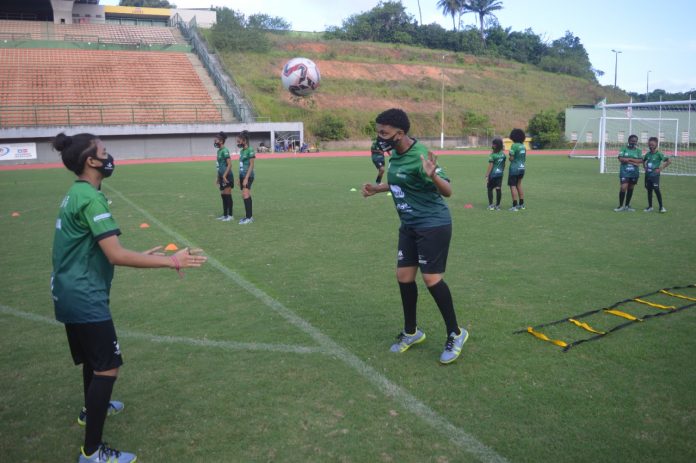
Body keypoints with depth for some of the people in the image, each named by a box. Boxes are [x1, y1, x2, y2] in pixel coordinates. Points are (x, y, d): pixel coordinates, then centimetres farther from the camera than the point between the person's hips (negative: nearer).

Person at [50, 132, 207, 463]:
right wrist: (170, 261, -25)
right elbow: (115, 255, -26)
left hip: (70, 295, 10)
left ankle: (92, 409, 51)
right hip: (84, 298, -10)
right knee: (106, 368, -5)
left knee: (93, 357, 28)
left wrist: (141, 256, 15)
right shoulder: (90, 198, -21)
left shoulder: (74, 194, 10)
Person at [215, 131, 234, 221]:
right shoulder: (219, 151, 14)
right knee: (223, 195, 13)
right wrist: (218, 177, 22)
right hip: (222, 176, 9)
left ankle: (230, 215, 3)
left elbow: (229, 164, -20)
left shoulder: (224, 151, -14)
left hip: (227, 176, -9)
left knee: (228, 195, -4)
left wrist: (224, 176, -22)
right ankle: (225, 215, 21)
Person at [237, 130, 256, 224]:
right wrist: (240, 179, 16)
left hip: (248, 176, -8)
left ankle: (249, 217, -11)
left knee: (245, 196, -13)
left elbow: (251, 165, -14)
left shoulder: (250, 150, -10)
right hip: (242, 176, 8)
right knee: (246, 196, 8)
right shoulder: (241, 151, 15)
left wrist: (246, 178, -18)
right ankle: (249, 216, 13)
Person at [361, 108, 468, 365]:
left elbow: (447, 191, -24)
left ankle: (455, 334, 12)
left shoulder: (419, 156, -22)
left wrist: (432, 176, -43)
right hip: (409, 225, 9)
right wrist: (377, 188, 19)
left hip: (433, 224, -9)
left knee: (431, 278, -8)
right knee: (404, 276, 9)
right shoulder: (395, 153, 5)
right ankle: (411, 332, 27)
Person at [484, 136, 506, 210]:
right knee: (498, 189, 7)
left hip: (493, 174, -5)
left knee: (490, 189, 7)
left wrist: (487, 176, -10)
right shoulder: (503, 154, 3)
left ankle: (491, 205, 3)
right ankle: (497, 205, 10)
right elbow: (504, 165, 12)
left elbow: (490, 166, -15)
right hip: (500, 174, 5)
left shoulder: (492, 155, -16)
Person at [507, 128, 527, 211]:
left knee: (513, 186, -2)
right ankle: (522, 204, 23)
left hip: (514, 168, -8)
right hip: (522, 168, 8)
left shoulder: (514, 145, -15)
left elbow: (511, 158, -17)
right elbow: (525, 158, 13)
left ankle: (515, 206, -6)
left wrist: (509, 158, 2)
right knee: (519, 185, 19)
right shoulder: (523, 146, 8)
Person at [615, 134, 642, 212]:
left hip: (634, 172, 3)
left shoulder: (638, 150, 6)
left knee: (630, 188, 9)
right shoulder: (624, 149, 1)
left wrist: (629, 159, -15)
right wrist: (634, 162, -14)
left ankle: (627, 206, 21)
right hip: (624, 172, -3)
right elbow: (621, 159, -12)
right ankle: (621, 206, 0)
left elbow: (641, 161, -6)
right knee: (623, 188, -13)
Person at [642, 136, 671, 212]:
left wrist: (661, 168, -13)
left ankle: (661, 207, -2)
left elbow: (669, 161, -14)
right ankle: (650, 207, 18)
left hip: (655, 175, -6)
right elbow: (643, 161, 27)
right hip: (648, 174, 6)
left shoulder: (659, 154, -10)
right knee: (649, 190, 10)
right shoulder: (647, 154, 7)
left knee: (656, 190, -10)